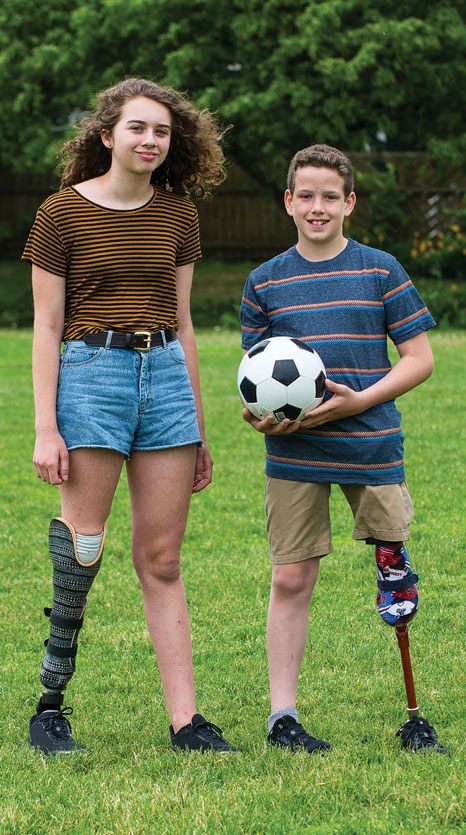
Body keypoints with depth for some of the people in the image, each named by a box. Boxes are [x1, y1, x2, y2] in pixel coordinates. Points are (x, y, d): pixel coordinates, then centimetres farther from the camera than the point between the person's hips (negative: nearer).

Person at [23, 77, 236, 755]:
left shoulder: (178, 215, 12)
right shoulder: (63, 214, -1)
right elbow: (46, 328, -1)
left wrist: (198, 429, 16)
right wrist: (46, 427, -8)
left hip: (167, 376, 4)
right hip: (90, 373, -4)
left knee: (162, 559, 3)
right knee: (83, 547, -7)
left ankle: (185, 720, 2)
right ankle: (50, 705, 4)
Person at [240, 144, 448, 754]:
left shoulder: (381, 271, 2)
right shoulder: (266, 282, 7)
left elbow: (420, 359, 2)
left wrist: (359, 400, -12)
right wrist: (258, 413, -10)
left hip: (371, 447, -1)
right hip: (294, 456, 1)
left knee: (397, 576, 1)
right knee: (291, 580, 1)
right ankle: (282, 716, 9)